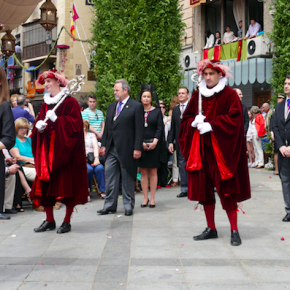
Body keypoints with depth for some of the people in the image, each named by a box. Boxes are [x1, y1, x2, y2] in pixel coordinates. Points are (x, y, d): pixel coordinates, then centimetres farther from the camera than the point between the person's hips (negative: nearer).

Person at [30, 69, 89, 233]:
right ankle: (49, 221, 13)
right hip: (47, 150, 6)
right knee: (45, 184, 3)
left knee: (68, 185, -3)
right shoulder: (46, 104, 15)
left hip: (65, 150, -6)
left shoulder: (70, 102, -4)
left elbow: (75, 124, -13)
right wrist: (39, 126, -6)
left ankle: (67, 221, 6)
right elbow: (39, 122, 16)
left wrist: (56, 119, -17)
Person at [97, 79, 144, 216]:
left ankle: (128, 206, 15)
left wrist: (137, 148, -14)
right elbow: (107, 127, 17)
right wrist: (104, 145, 11)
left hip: (126, 149, -6)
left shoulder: (136, 106, -4)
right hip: (111, 149, 6)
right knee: (110, 177, 6)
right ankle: (110, 205, 15)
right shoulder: (111, 106, 15)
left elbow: (139, 129, -8)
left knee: (127, 179, 4)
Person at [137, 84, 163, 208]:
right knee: (143, 172, 3)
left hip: (154, 145, -1)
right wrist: (140, 142, -11)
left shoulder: (157, 111, 6)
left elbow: (160, 128, 1)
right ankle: (145, 198, 10)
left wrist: (154, 142, -13)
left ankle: (152, 198, 7)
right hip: (140, 145, 1)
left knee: (153, 171, 1)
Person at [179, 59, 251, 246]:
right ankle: (211, 229, 17)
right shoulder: (198, 95, 11)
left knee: (226, 189, -4)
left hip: (222, 149, -5)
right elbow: (186, 118, 14)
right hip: (201, 149, 5)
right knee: (204, 188, 6)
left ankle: (234, 231, 4)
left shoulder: (230, 95, -2)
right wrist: (195, 122, -8)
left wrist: (211, 126, -17)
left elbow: (234, 119, -12)